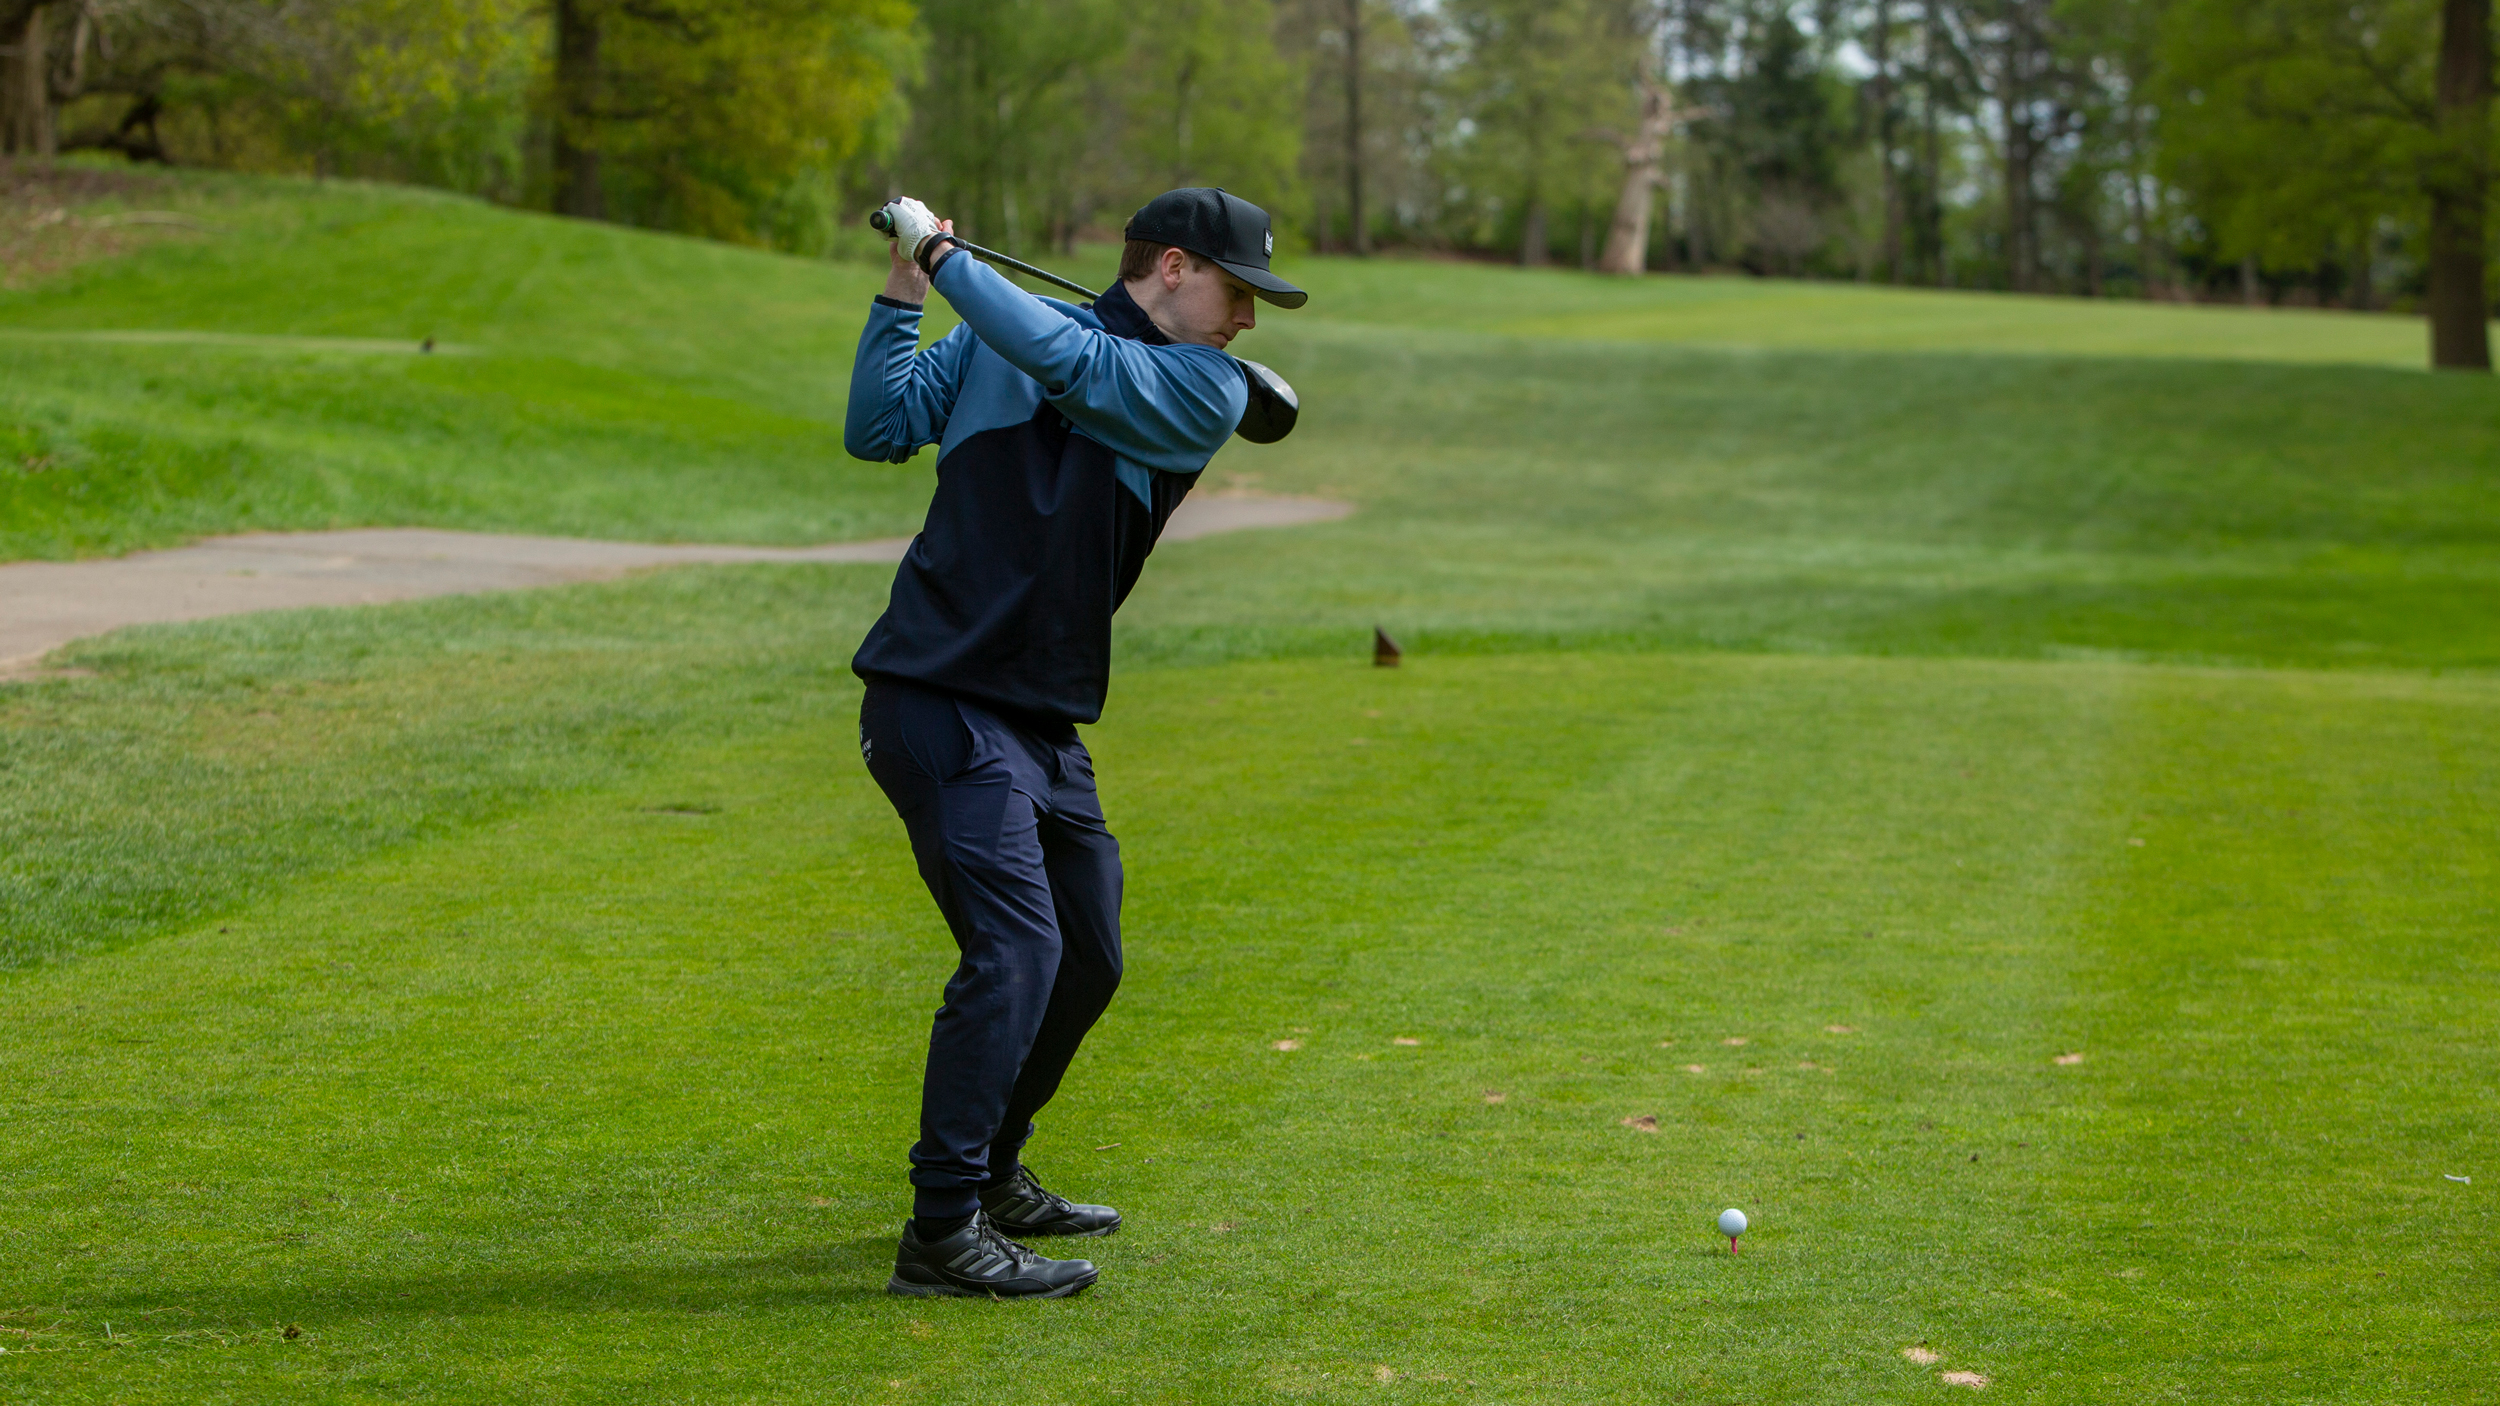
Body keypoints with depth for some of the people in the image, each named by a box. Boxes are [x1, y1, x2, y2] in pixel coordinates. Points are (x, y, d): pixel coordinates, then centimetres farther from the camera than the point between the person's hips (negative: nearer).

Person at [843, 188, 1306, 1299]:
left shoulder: (1207, 392, 8)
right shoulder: (998, 329, 1)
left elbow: (1071, 365, -6)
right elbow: (877, 429, -2)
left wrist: (943, 254, -3)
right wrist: (905, 289, -5)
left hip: (1047, 722, 6)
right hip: (939, 697, -6)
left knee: (1085, 959, 15)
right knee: (1015, 946, -17)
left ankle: (990, 1176, 34)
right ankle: (942, 1231, -14)